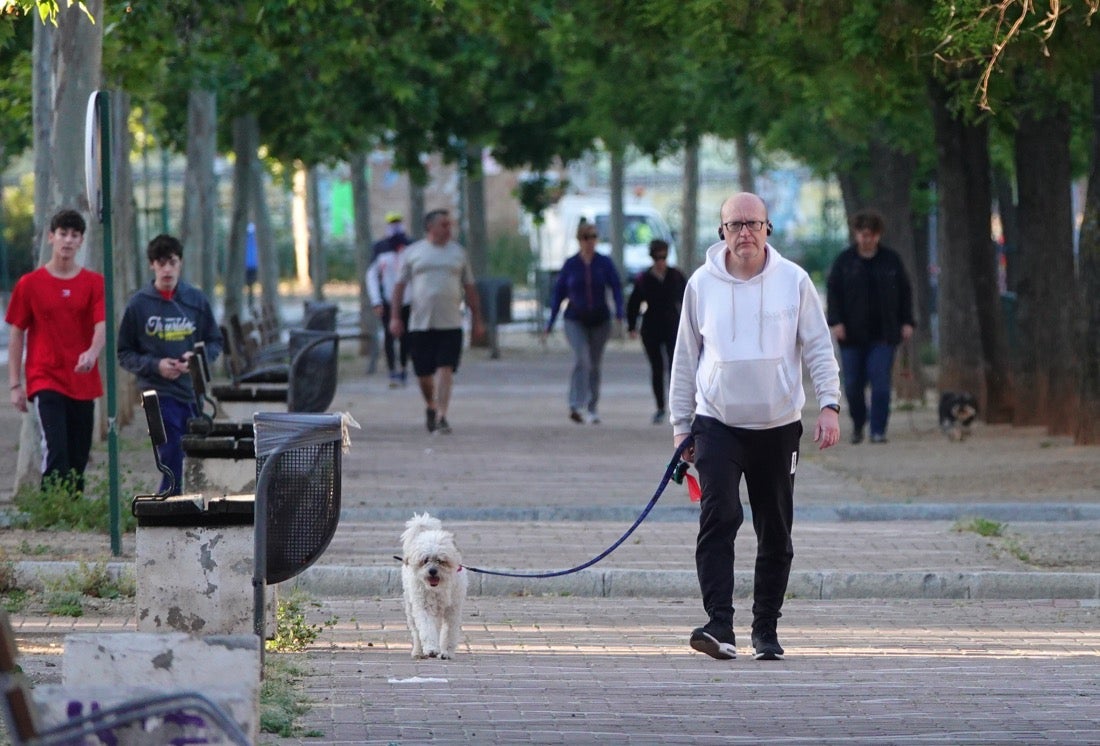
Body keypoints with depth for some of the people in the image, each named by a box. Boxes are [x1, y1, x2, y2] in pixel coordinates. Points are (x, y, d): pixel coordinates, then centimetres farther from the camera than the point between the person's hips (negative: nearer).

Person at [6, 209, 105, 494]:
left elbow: (101, 326, -6)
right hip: (46, 382, -3)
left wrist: (92, 352, -29)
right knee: (56, 451, -17)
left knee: (79, 459, 6)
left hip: (83, 382, 3)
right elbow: (17, 334, 6)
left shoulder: (94, 283, 6)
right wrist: (15, 384, 1)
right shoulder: (30, 284, 2)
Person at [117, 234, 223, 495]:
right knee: (172, 462, -11)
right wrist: (155, 365, -12)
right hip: (160, 395, -3)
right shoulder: (139, 304, 1)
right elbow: (125, 354, 4)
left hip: (194, 393, 3)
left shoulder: (196, 300, 7)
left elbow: (215, 342, 14)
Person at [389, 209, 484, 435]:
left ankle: (442, 416, -14)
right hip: (420, 322, 0)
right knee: (423, 372, 5)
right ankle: (430, 406, 31)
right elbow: (400, 286, 7)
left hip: (450, 323, 0)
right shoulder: (413, 253, 7)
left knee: (445, 369, -11)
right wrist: (395, 316, -1)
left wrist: (477, 321, 12)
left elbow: (470, 289, 15)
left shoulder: (458, 253, 12)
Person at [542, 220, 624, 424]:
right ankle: (576, 406, -29)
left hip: (600, 321, 2)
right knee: (581, 359, -21)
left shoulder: (605, 263, 0)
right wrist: (550, 324, 1)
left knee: (594, 365, 9)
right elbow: (558, 293, 4)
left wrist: (619, 314, -23)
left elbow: (616, 288, -6)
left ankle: (592, 409, 22)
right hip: (575, 321, -2)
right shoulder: (570, 265, 0)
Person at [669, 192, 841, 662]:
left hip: (778, 425, 1)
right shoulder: (702, 284, 3)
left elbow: (819, 347, 4)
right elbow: (686, 358, 11)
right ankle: (720, 625, -23)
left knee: (775, 533, 6)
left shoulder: (793, 281, 1)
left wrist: (829, 405, -9)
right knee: (718, 517, -18)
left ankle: (766, 630, 17)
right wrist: (681, 425, 11)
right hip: (717, 424, -1)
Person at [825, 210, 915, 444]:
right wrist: (836, 321, -8)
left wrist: (907, 322, 4)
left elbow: (905, 291, 11)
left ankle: (878, 430, -7)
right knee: (853, 384, 4)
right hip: (853, 334, 1)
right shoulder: (845, 260, 5)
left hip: (883, 334, -1)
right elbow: (833, 291, 3)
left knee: (880, 382, -10)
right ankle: (858, 424, 26)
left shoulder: (891, 260, 7)